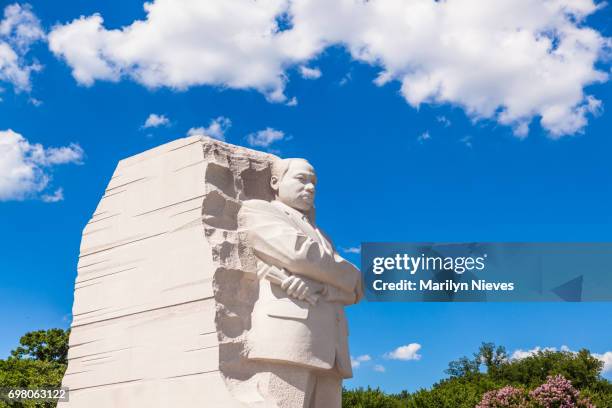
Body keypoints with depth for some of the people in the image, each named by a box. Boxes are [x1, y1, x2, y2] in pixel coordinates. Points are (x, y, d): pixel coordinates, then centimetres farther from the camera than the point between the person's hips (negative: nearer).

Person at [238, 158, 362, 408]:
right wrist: (349, 277, 13)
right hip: (287, 335, -7)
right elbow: (300, 254, -4)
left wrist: (314, 286, -6)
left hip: (329, 348, 7)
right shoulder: (255, 210, 14)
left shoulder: (319, 236, 33)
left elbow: (354, 290, 15)